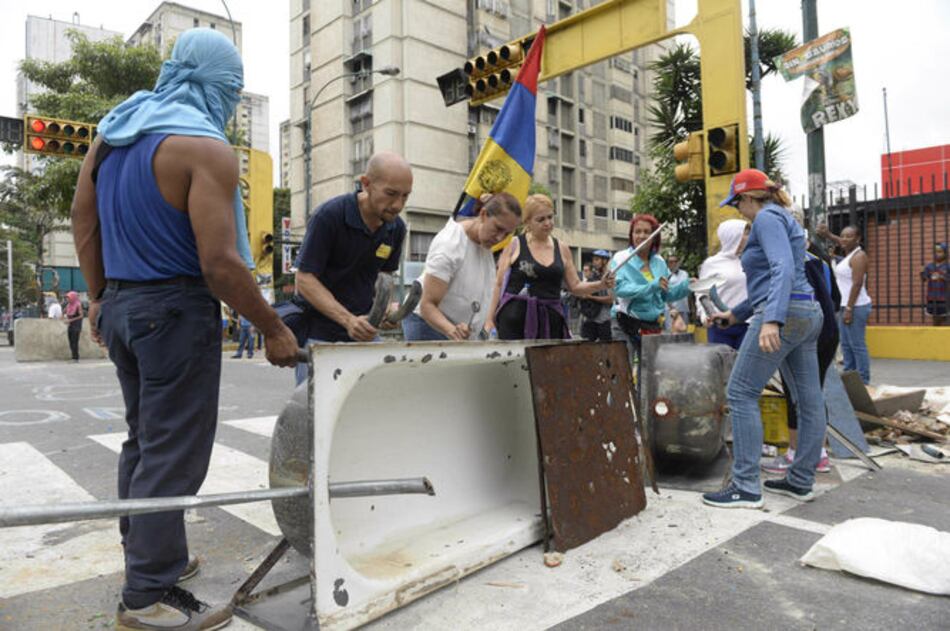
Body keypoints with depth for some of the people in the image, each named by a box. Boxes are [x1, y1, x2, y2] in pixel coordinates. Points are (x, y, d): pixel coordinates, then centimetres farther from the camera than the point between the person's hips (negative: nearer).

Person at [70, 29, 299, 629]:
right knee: (173, 451, 1)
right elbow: (220, 263, -22)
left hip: (120, 306, 9)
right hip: (176, 310, -9)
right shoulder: (206, 146, -16)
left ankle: (146, 556, 35)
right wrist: (274, 329, -14)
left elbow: (82, 217, 15)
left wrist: (100, 295, 21)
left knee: (143, 439, 20)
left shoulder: (115, 128, 10)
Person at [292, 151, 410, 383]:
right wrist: (348, 320, -30)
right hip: (318, 332, -5)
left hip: (364, 332, 5)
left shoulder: (396, 227, -2)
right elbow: (305, 279, -18)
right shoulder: (329, 216, -18)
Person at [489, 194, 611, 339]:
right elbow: (499, 284, 2)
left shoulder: (562, 249, 12)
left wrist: (601, 285, -3)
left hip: (551, 319, 3)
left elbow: (575, 287, 15)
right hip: (515, 317, -3)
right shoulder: (514, 245, 2)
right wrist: (490, 319, -3)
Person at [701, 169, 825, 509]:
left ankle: (746, 487, -7)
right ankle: (801, 481, 19)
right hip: (807, 313, 10)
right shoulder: (781, 219, 24)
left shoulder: (767, 218, -6)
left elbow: (783, 269, -22)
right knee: (809, 399, 10)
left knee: (741, 393, -8)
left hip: (784, 314, -10)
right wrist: (736, 313, 32)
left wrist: (772, 319, -33)